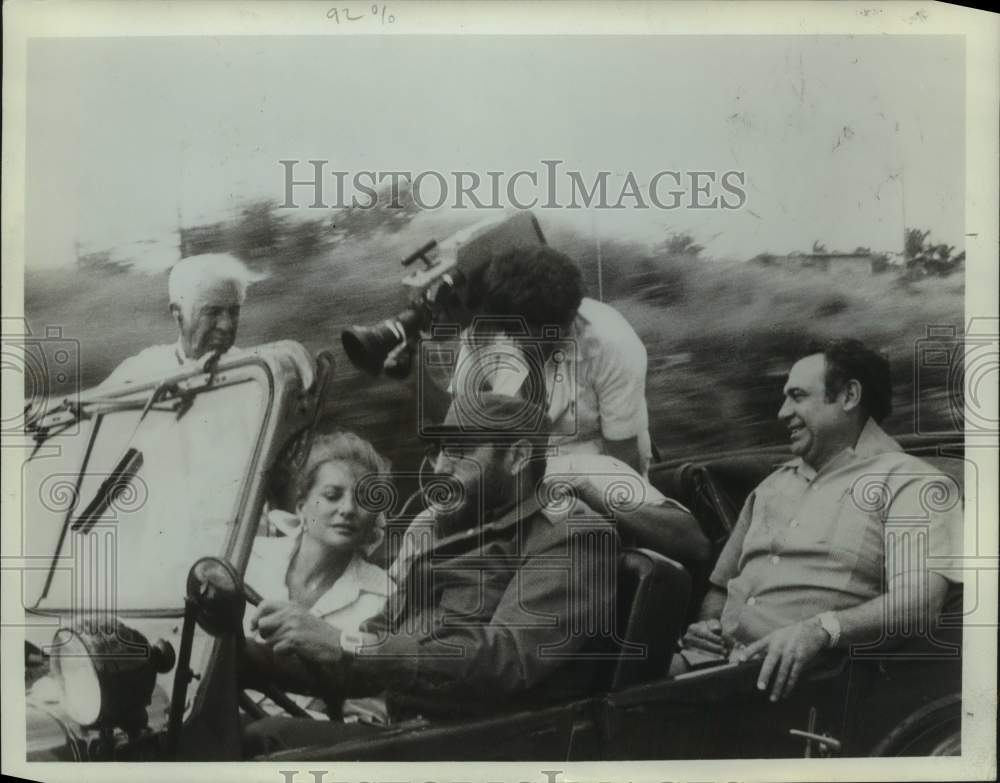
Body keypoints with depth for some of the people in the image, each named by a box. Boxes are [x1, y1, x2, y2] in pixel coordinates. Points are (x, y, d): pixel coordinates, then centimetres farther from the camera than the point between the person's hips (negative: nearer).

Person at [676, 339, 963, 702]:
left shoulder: (907, 482, 4)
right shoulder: (774, 484, 26)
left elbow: (919, 598, -13)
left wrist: (819, 630, -28)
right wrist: (705, 624, 5)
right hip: (712, 657, 6)